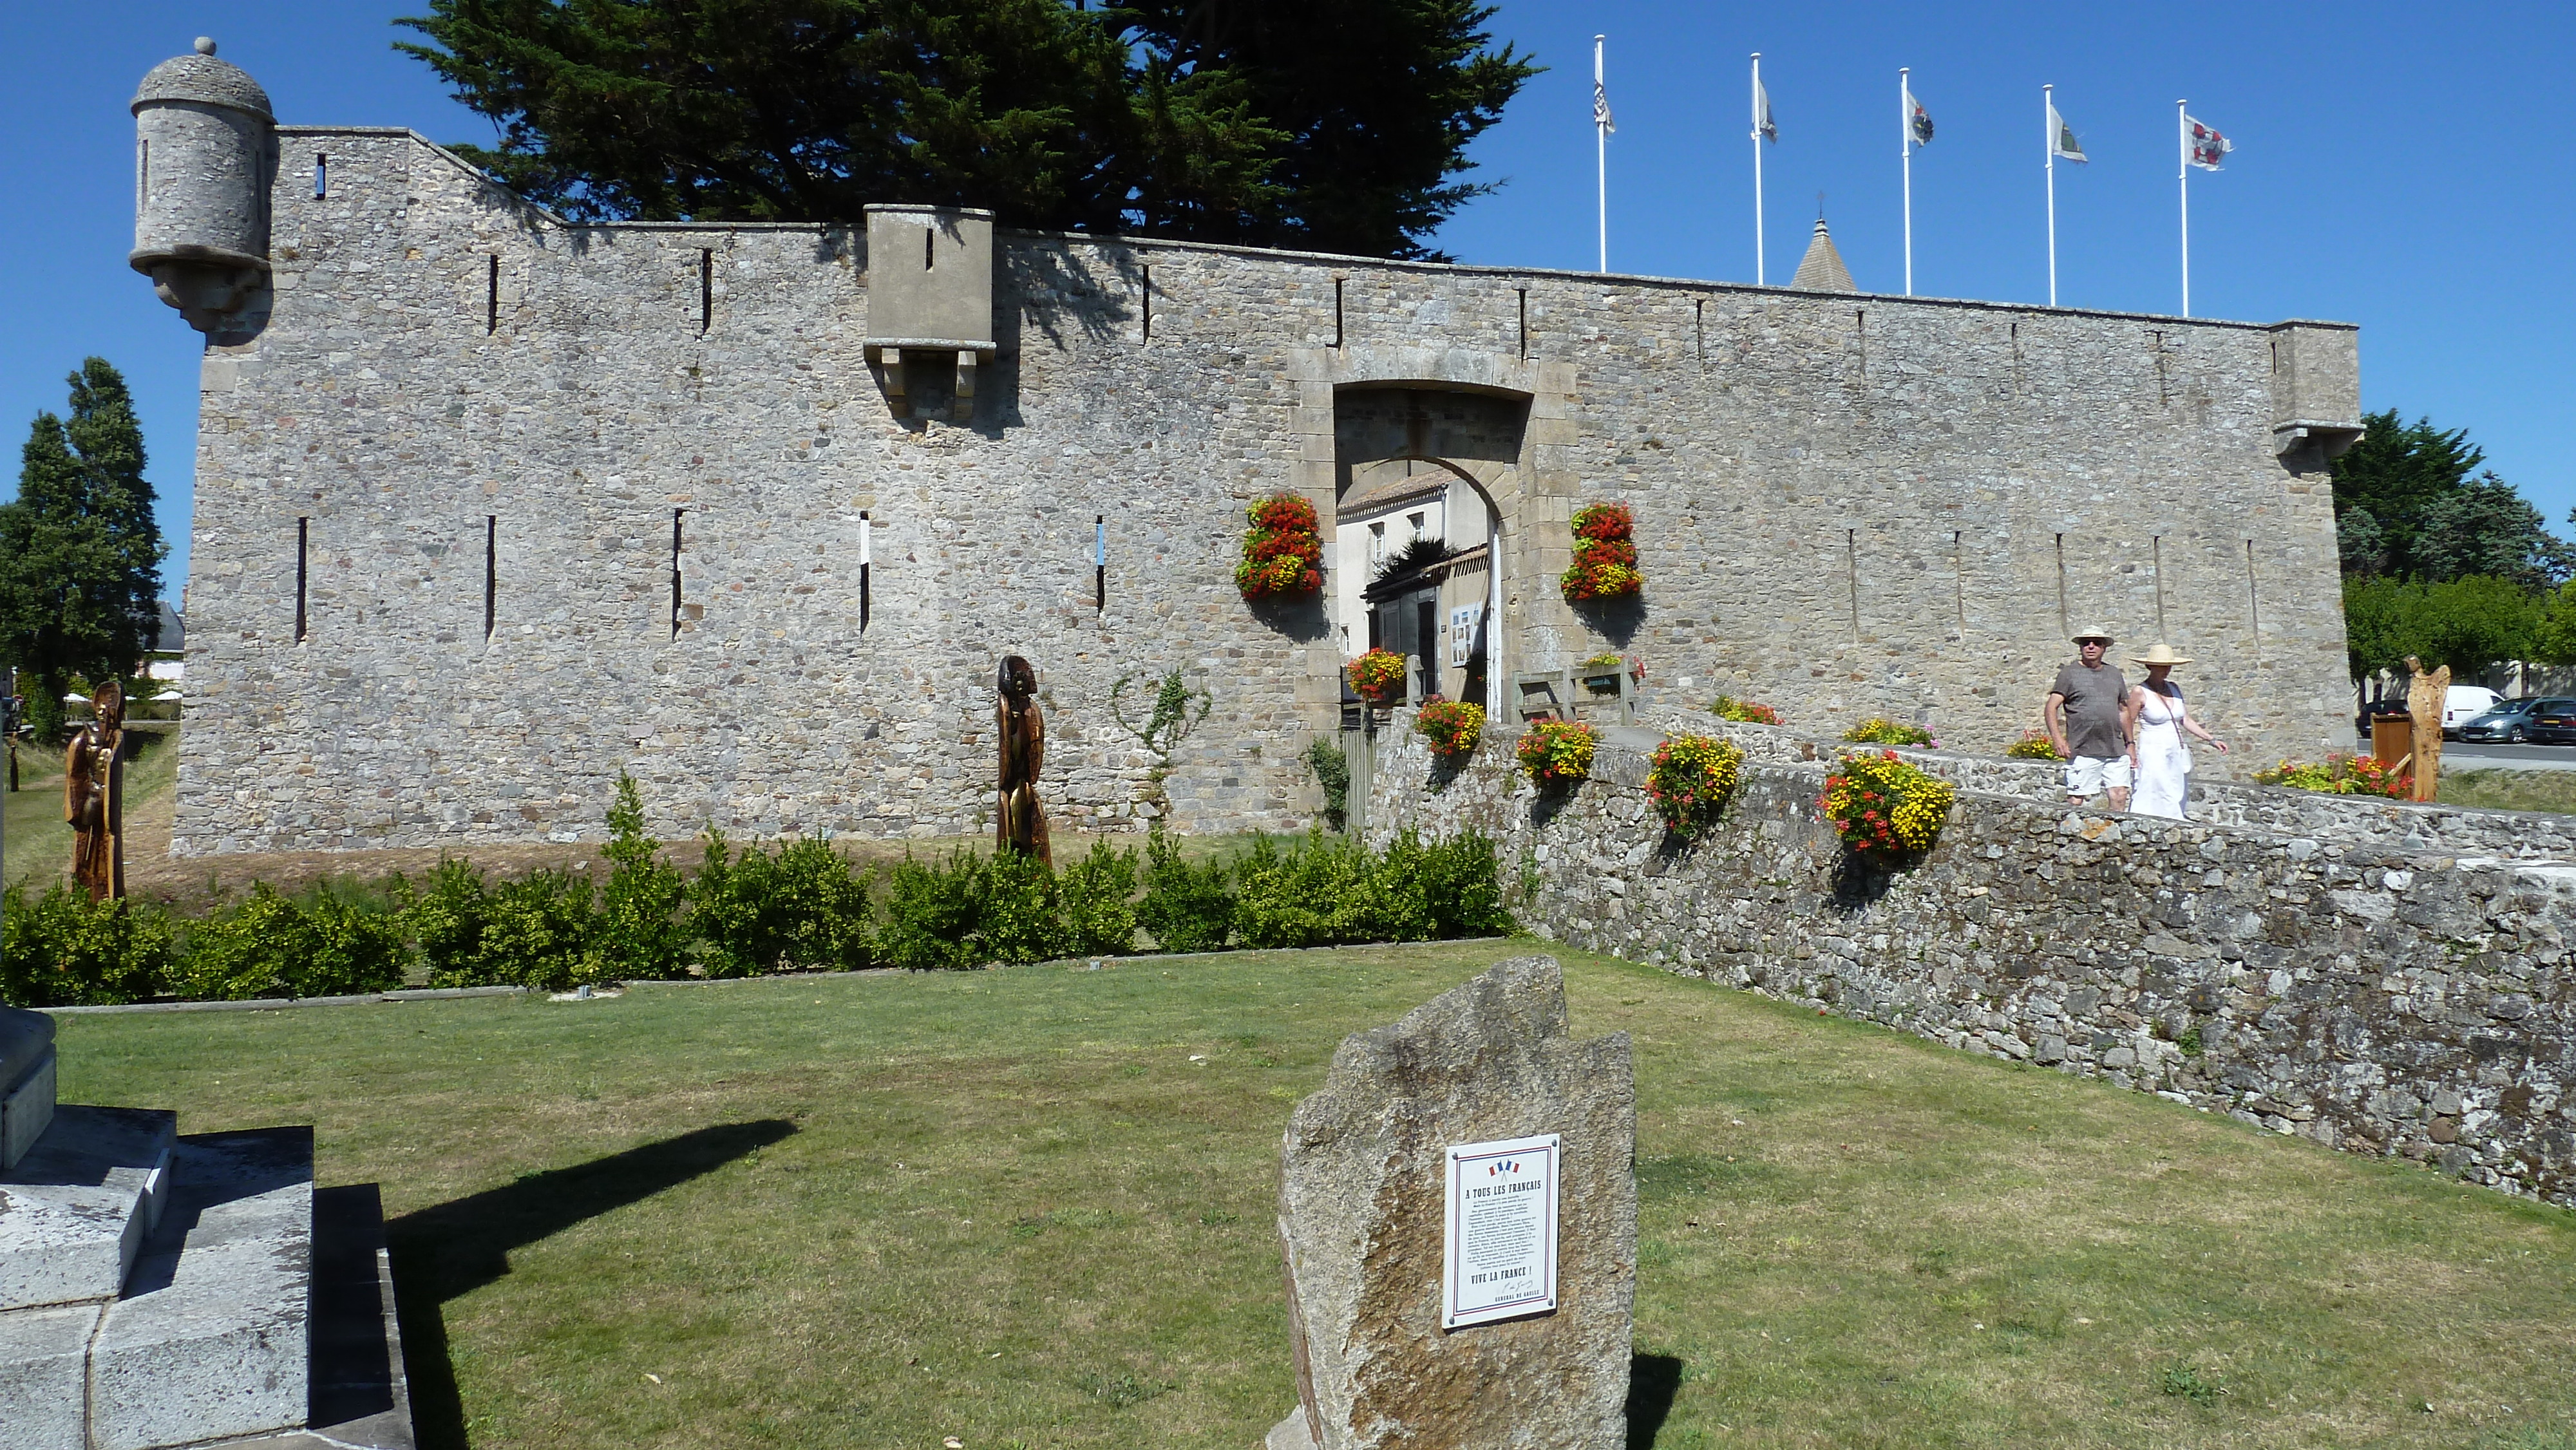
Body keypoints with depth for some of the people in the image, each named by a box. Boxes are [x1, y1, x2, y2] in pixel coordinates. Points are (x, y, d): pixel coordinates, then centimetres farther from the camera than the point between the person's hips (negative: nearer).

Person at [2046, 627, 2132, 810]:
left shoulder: (2114, 674, 18)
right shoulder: (2069, 674, 2)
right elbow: (2050, 709, -5)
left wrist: (2129, 743, 21)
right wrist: (2058, 739, -19)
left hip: (2116, 750, 4)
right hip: (2083, 752, -4)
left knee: (2120, 796, -2)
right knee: (2076, 800, -5)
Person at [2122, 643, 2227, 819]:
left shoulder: (2174, 689, 13)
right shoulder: (2140, 692, -5)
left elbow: (2186, 720, 17)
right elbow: (2127, 725, -3)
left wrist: (2212, 740, 12)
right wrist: (2131, 751, -9)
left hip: (2176, 755, 7)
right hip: (2153, 755, -7)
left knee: (2177, 804, 3)